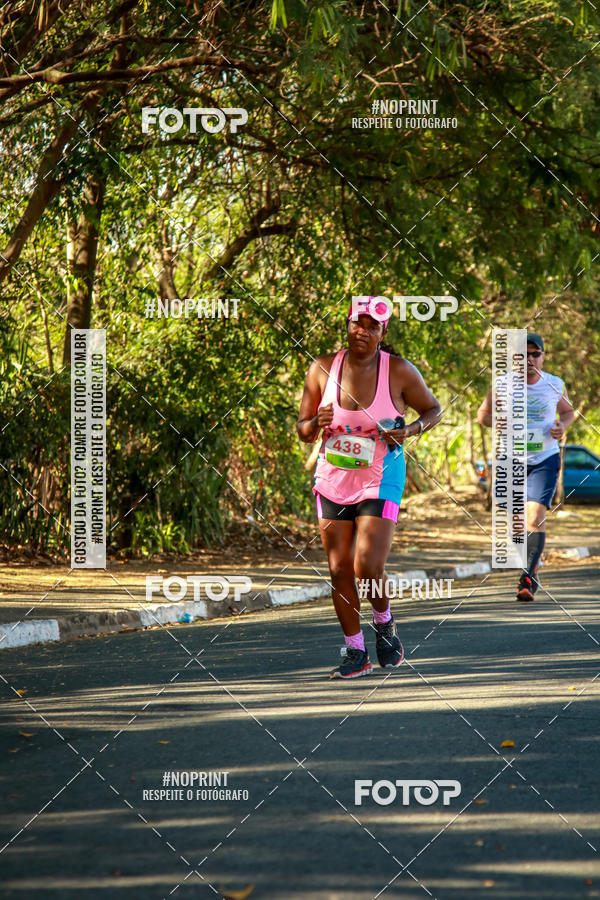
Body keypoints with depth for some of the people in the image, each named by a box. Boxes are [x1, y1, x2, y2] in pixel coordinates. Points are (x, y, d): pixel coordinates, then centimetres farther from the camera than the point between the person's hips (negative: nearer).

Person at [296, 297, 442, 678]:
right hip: (333, 480, 3)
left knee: (368, 567, -14)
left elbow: (434, 410, 6)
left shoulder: (400, 371, -8)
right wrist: (317, 424, -18)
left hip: (380, 481, -3)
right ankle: (356, 652, 17)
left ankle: (385, 625, 17)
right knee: (339, 570, 3)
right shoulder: (323, 368, -2)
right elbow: (303, 431, 6)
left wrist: (410, 430, -14)